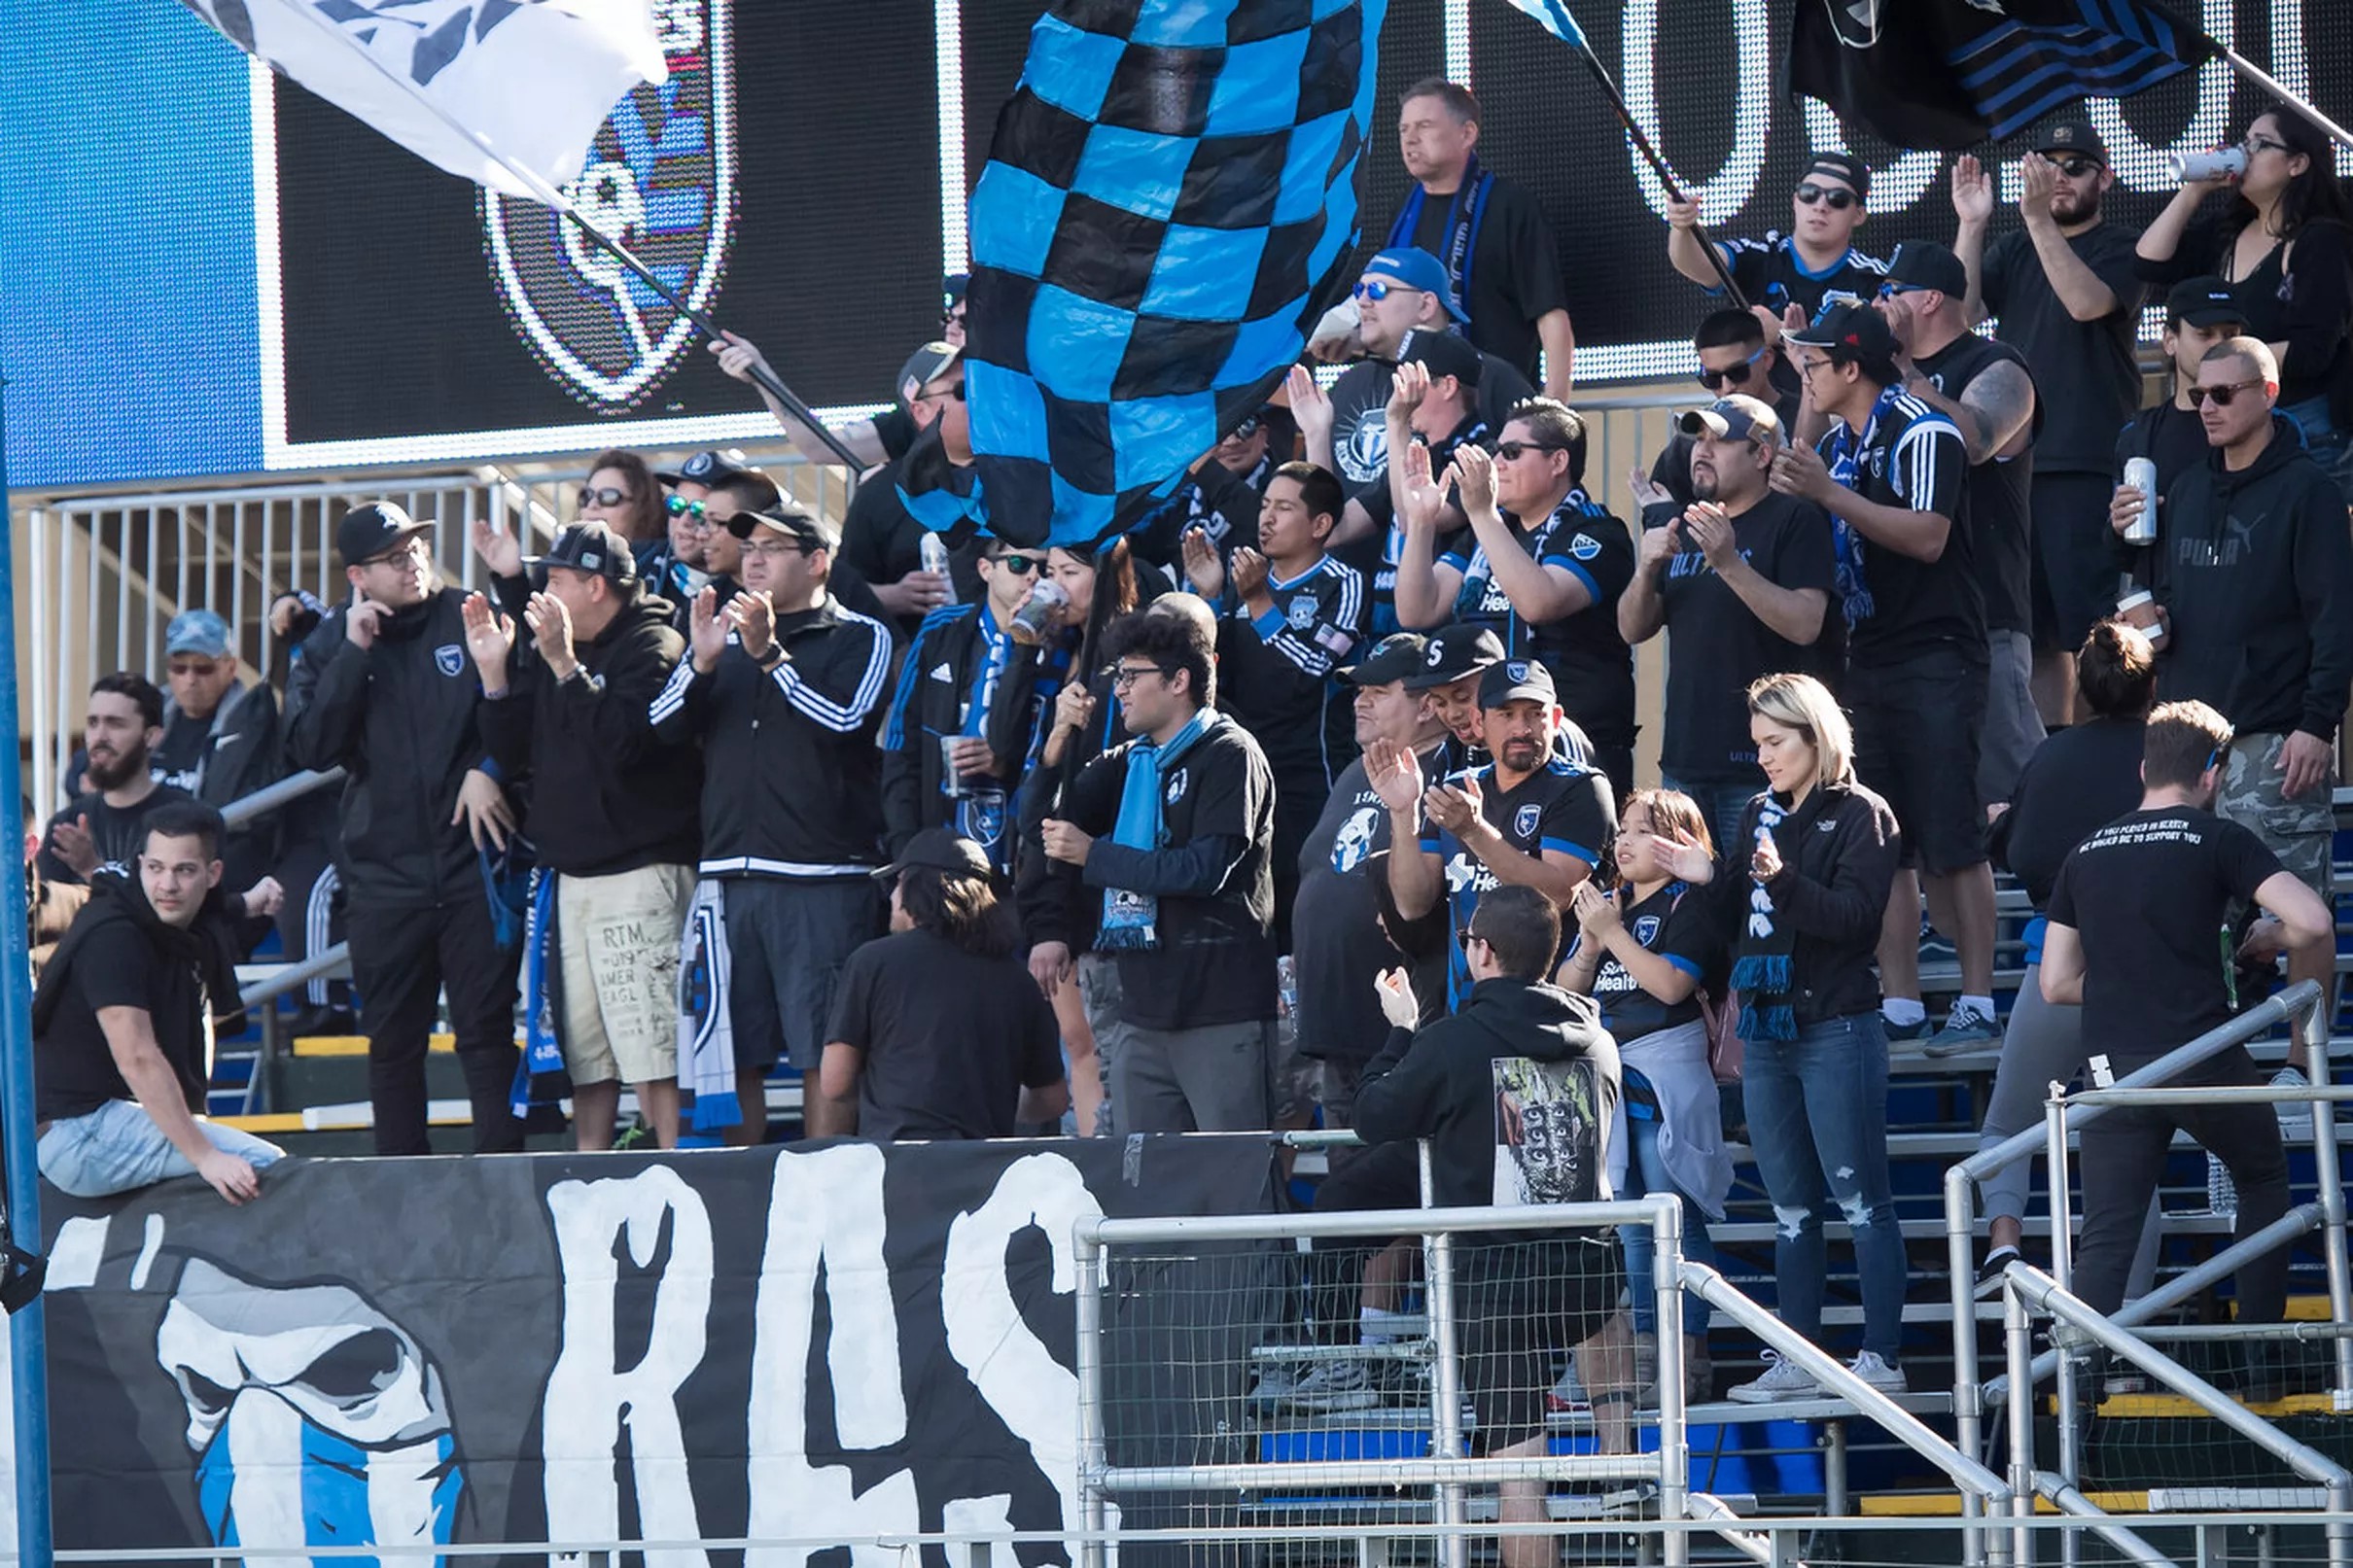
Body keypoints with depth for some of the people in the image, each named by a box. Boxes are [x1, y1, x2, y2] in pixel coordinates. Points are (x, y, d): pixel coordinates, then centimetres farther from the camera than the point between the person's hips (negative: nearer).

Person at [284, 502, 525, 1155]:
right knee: (392, 1038, 6)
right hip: (383, 871, 2)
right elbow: (310, 748, -6)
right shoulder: (330, 643, 7)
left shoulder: (468, 618, 3)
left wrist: (486, 770, -9)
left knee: (486, 1028, -4)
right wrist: (354, 653, -10)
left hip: (472, 857, -2)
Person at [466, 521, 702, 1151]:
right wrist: (495, 673, 4)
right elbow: (512, 754, 16)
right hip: (572, 875, 8)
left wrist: (565, 665, -23)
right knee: (586, 1058, 8)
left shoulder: (651, 648, -7)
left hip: (640, 871, -8)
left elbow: (622, 741, -22)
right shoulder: (551, 650, 18)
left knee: (651, 1051, -14)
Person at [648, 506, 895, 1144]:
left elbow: (844, 722, -10)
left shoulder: (858, 638, 6)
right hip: (729, 871, 5)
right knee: (736, 1055, 3)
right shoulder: (725, 633, 19)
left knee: (826, 1055, -7)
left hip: (822, 875, -4)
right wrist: (702, 663, -6)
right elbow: (661, 726, 10)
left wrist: (770, 654, -14)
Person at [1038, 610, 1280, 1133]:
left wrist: (1092, 854, -11)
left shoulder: (1229, 755, -4)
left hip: (1221, 1012, -8)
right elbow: (1046, 823, 18)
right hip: (1145, 1014, 8)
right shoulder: (1130, 762, 20)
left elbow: (1206, 869, -15)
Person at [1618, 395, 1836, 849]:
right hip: (1684, 760, 7)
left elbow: (1806, 624, -15)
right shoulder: (1680, 527, 18)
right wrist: (1646, 569, -6)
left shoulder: (1796, 520, -3)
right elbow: (1632, 630, 14)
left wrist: (1729, 563, -23)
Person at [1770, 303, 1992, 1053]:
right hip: (1866, 656, 8)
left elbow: (1927, 537, -22)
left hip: (1936, 659, -8)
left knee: (1951, 841, -8)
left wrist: (1829, 494, -24)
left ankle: (1977, 1000, -6)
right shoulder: (1835, 444, 16)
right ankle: (1900, 1005, 7)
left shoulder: (1923, 434, -9)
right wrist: (1794, 491, 4)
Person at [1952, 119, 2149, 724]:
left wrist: (2039, 219, -27)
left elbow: (2086, 301, -19)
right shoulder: (2014, 249, 16)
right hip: (2016, 462, 5)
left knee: (2095, 630, -10)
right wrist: (1971, 225, -9)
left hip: (2089, 468, -5)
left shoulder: (2121, 248, 1)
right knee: (2035, 635, 8)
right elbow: (1962, 313, 2)